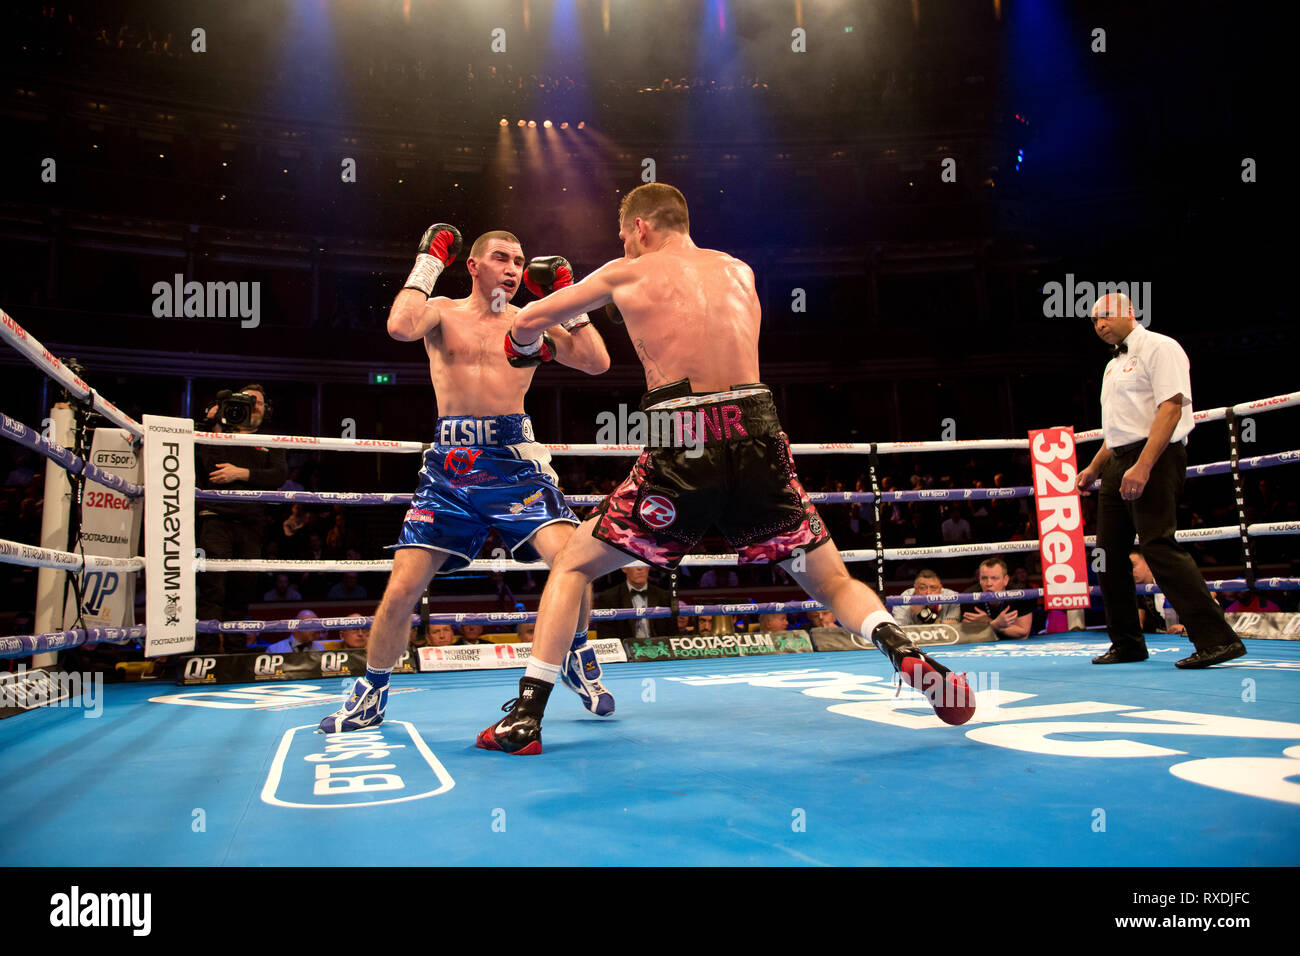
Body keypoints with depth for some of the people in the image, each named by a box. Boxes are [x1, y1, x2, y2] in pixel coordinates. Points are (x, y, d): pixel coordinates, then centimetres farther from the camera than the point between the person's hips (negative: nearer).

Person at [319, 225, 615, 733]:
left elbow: (597, 362, 5)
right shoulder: (442, 312, 10)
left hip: (514, 460, 0)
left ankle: (578, 658, 9)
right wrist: (428, 264, -1)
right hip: (449, 465, 0)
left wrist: (568, 298, 5)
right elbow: (400, 327, -12)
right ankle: (369, 696, 23)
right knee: (402, 588, -2)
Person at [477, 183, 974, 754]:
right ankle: (908, 656, -8)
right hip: (758, 444, 3)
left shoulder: (627, 274, 11)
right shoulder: (740, 271, 19)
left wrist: (530, 345, 42)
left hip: (681, 455, -2)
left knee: (572, 567, 15)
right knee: (835, 584, 18)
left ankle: (525, 717, 10)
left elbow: (524, 325, 19)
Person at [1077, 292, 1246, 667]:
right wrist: (1094, 468, 23)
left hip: (1153, 459, -9)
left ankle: (1217, 639, -15)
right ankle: (1127, 644, 15)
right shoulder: (1114, 365, 23)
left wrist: (1142, 466, -25)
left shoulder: (1159, 347, -4)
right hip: (1118, 464, 9)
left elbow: (1170, 408, -17)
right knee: (1108, 552, 6)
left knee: (1158, 545, -18)